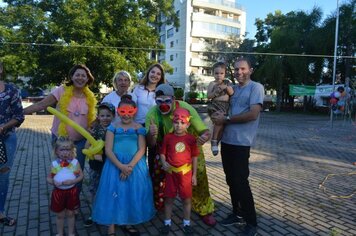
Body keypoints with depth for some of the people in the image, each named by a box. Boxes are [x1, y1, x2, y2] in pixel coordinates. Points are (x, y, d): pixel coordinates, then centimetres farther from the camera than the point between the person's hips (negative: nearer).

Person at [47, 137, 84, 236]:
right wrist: (53, 182, -23)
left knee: (70, 214, 17)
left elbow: (81, 175, -6)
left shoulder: (75, 162, -12)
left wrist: (72, 181, -23)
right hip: (58, 192, 1)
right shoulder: (54, 164, -10)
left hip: (72, 191, -1)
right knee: (60, 215, 17)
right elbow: (49, 178, -2)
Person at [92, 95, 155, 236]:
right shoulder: (113, 127, 0)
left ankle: (128, 224, 30)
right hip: (115, 165, -1)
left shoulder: (139, 128, 1)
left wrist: (130, 166, -18)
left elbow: (141, 150, -6)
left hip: (135, 165, 1)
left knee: (133, 194, 8)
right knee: (114, 194, 2)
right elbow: (108, 150, -7)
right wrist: (121, 166, -18)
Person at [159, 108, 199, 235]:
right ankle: (167, 223, 28)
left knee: (187, 199, 10)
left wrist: (194, 175, 1)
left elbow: (194, 157, 1)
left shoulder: (191, 138, -6)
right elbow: (162, 153, 3)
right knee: (169, 198, 11)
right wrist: (164, 163, -18)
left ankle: (186, 223, 29)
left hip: (185, 173, 0)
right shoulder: (168, 137, -5)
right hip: (171, 172, 0)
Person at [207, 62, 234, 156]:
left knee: (223, 124, 5)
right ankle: (213, 141, -12)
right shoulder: (212, 84, 1)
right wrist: (215, 92, -20)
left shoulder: (227, 82, 13)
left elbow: (232, 93, 4)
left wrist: (227, 87, -12)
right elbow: (208, 96, -3)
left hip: (225, 107, 5)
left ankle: (216, 143, 22)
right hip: (215, 106, -5)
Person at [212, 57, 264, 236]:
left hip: (241, 143, -7)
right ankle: (238, 214, 30)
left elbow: (253, 114, -18)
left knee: (241, 182, -2)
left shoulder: (256, 88, -6)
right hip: (227, 140, 7)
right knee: (231, 180, 14)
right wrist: (219, 116, -3)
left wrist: (226, 119, -13)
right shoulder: (232, 89, 15)